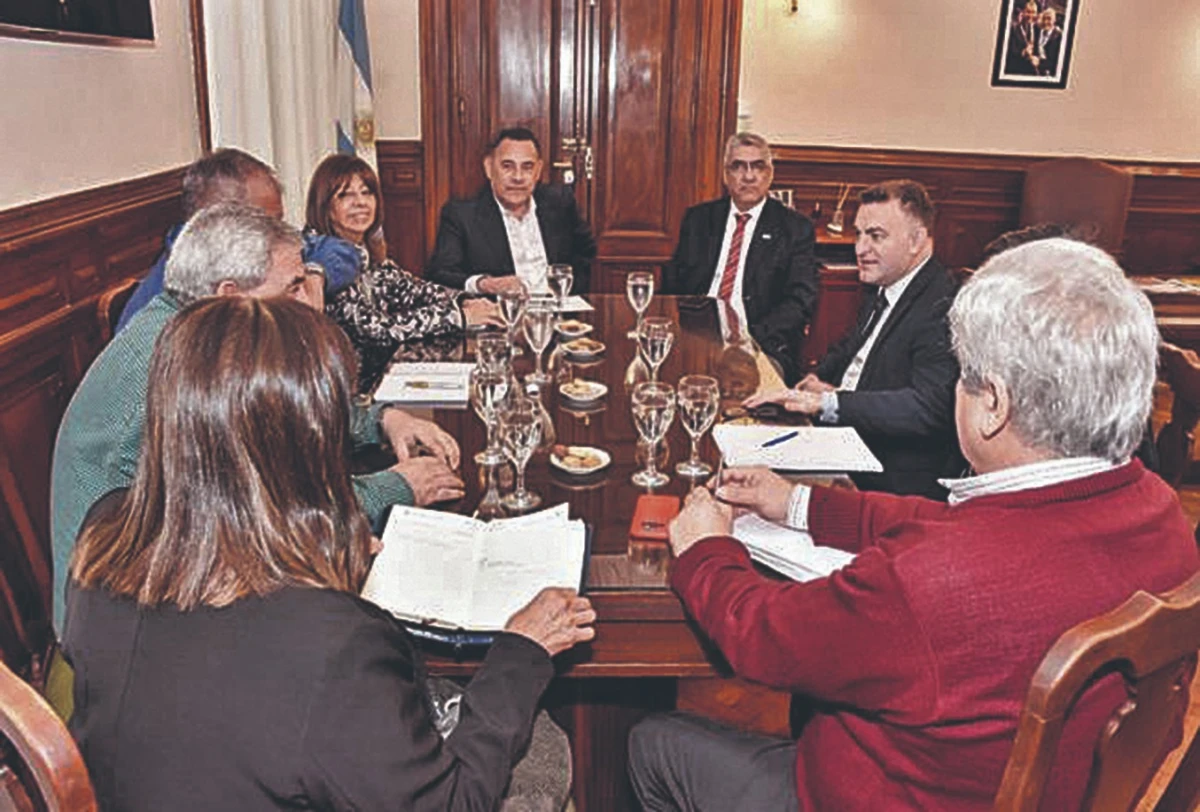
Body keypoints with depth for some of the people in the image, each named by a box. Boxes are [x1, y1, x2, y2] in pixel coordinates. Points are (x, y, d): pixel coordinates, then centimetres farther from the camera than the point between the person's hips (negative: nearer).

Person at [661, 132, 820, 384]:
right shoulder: (697, 218, 17)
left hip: (761, 346, -2)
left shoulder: (795, 228, 8)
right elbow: (671, 284, 13)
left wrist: (751, 336, -18)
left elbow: (802, 300, -1)